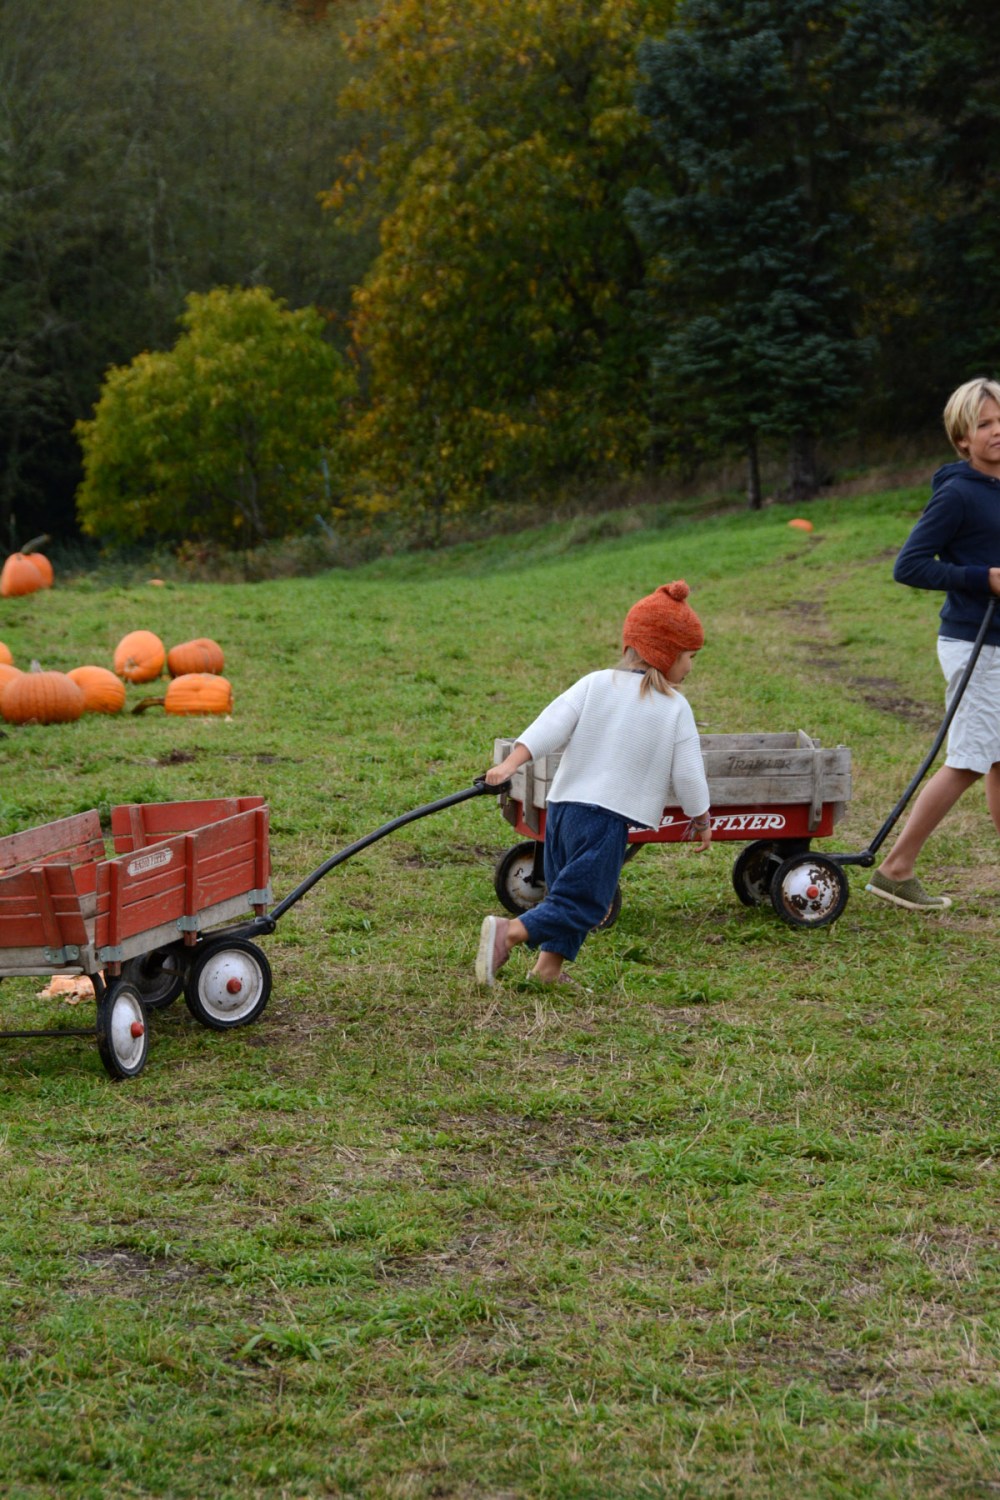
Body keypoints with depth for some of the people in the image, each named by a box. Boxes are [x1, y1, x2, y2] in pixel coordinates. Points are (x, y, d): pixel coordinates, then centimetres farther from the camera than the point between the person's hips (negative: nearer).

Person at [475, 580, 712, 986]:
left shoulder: (595, 684, 7)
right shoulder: (675, 709, -2)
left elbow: (553, 724, -5)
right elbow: (688, 773, 2)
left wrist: (511, 763, -12)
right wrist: (701, 819, 17)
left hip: (562, 803, 6)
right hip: (607, 816, -6)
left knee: (567, 891, 20)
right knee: (584, 899, -6)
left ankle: (549, 965, 14)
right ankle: (509, 931, -24)